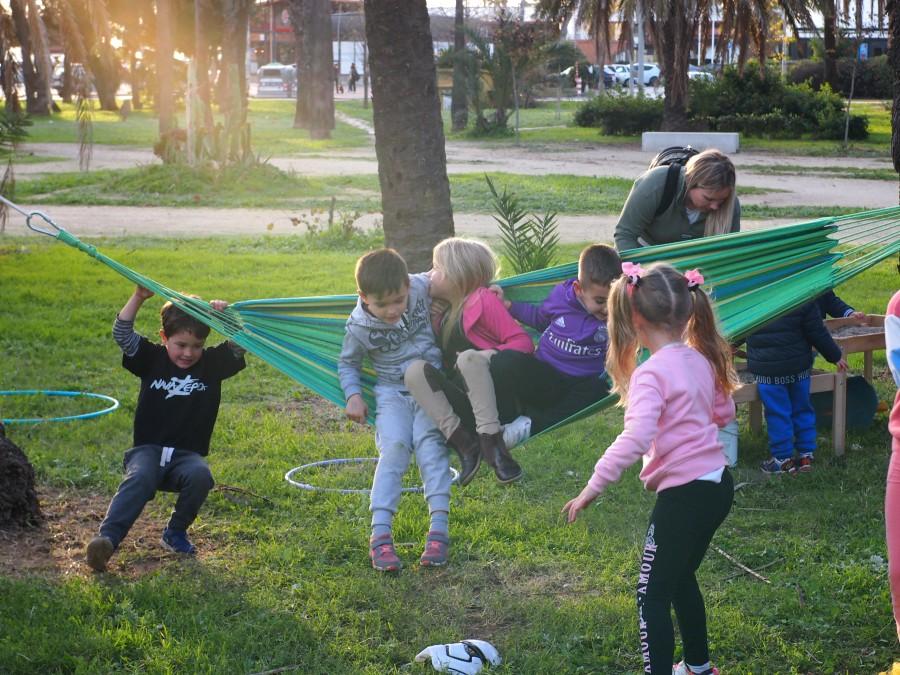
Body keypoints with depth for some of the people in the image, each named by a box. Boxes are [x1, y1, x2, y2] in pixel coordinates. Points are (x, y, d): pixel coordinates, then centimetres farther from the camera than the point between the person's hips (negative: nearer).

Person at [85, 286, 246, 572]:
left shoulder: (212, 363, 7)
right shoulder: (152, 358, 5)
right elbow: (122, 335, -6)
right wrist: (138, 298, -19)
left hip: (188, 455, 1)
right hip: (148, 451, -1)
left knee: (200, 476, -33)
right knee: (140, 478, -34)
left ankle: (176, 532, -9)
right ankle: (107, 540, -48)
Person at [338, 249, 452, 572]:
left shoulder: (423, 287, -13)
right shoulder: (359, 327, -14)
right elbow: (347, 363, 6)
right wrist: (353, 396, -8)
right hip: (393, 393, 0)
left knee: (429, 442, -23)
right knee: (394, 446, -23)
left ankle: (439, 529, -28)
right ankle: (381, 535, -27)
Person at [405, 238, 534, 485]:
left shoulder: (483, 300, -3)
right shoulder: (443, 314, 19)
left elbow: (523, 342, -10)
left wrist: (485, 356, -24)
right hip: (462, 398, 6)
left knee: (469, 357, -35)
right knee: (415, 371, -17)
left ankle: (491, 442, -40)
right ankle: (463, 442, -28)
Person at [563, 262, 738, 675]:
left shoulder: (652, 373, -20)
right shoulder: (700, 360, 4)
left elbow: (635, 439, -31)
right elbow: (724, 412, 20)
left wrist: (593, 488, -28)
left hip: (684, 494, -9)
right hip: (717, 484, 9)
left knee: (652, 595, 2)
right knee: (680, 578, 27)